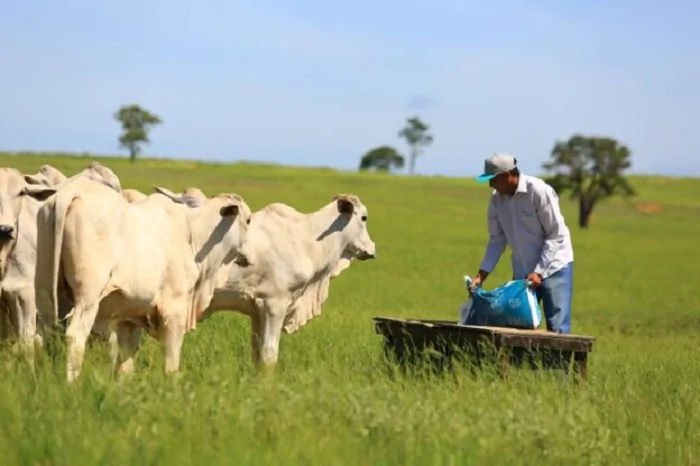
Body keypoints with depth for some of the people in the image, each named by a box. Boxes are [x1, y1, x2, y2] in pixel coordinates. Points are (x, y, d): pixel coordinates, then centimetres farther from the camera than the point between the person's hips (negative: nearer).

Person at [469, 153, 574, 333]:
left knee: (557, 329, -11)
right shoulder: (497, 199, -3)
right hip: (522, 271, 6)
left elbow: (556, 235, -18)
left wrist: (539, 271, -23)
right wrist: (481, 275, -5)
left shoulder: (539, 191, -20)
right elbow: (497, 239, 4)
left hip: (554, 266, -6)